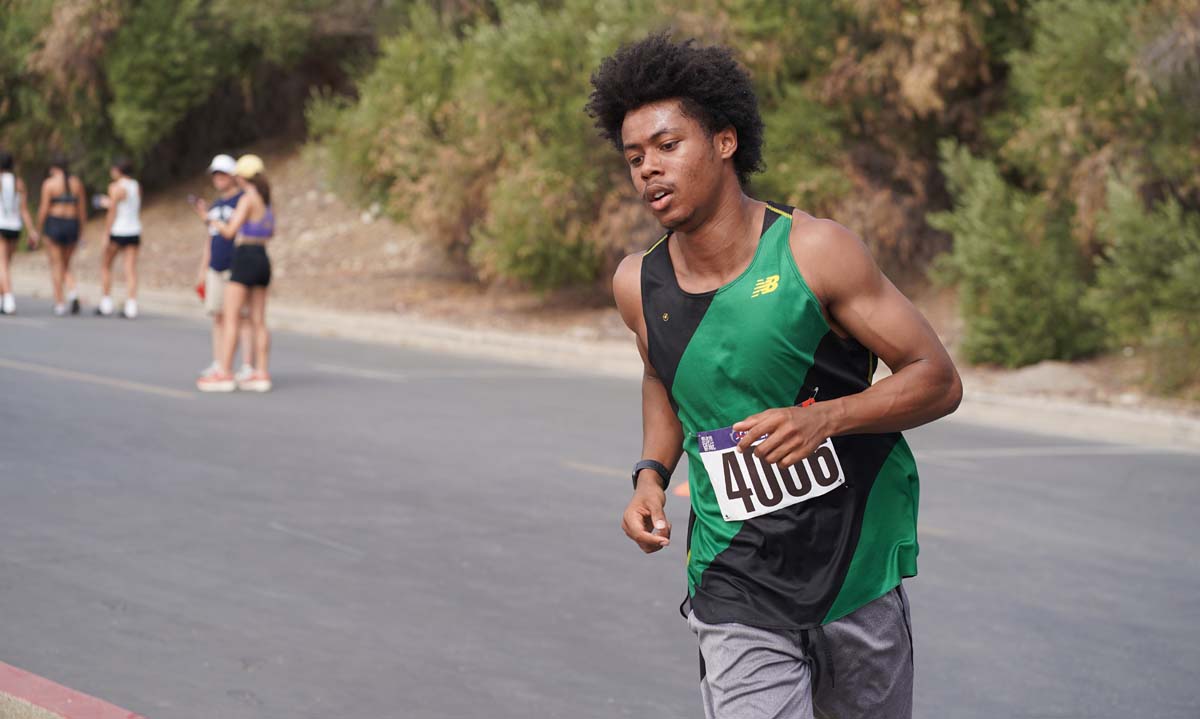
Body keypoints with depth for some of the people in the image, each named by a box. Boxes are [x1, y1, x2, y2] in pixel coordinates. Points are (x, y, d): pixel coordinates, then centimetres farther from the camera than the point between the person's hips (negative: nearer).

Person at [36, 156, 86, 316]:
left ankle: (59, 303, 1)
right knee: (66, 266, 15)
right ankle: (73, 292, -11)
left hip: (54, 223, -4)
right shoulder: (77, 183, 7)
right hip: (72, 224, 4)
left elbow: (43, 208, -9)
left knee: (56, 265, 3)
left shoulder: (49, 183, -5)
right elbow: (82, 209, 7)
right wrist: (80, 232, 14)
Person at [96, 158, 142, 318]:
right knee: (131, 270, 2)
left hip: (118, 231, -5)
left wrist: (106, 236, -12)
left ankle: (106, 304, 12)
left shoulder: (116, 187, -11)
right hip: (134, 231, 5)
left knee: (105, 266, 12)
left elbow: (112, 214, -14)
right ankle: (131, 307, -5)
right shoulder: (137, 186, 8)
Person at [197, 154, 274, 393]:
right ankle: (261, 374, 4)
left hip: (245, 259, -8)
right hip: (263, 259, 8)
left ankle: (224, 374, -8)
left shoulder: (248, 199, -12)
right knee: (258, 321, 7)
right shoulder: (266, 200, 12)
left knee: (231, 319, -6)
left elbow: (230, 232, -15)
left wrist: (217, 224, 4)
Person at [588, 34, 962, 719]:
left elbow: (939, 380, -11)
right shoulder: (639, 284, -2)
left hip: (855, 565, -1)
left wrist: (824, 418, -26)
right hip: (737, 594, 1)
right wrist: (652, 474, 4)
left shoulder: (815, 252, -13)